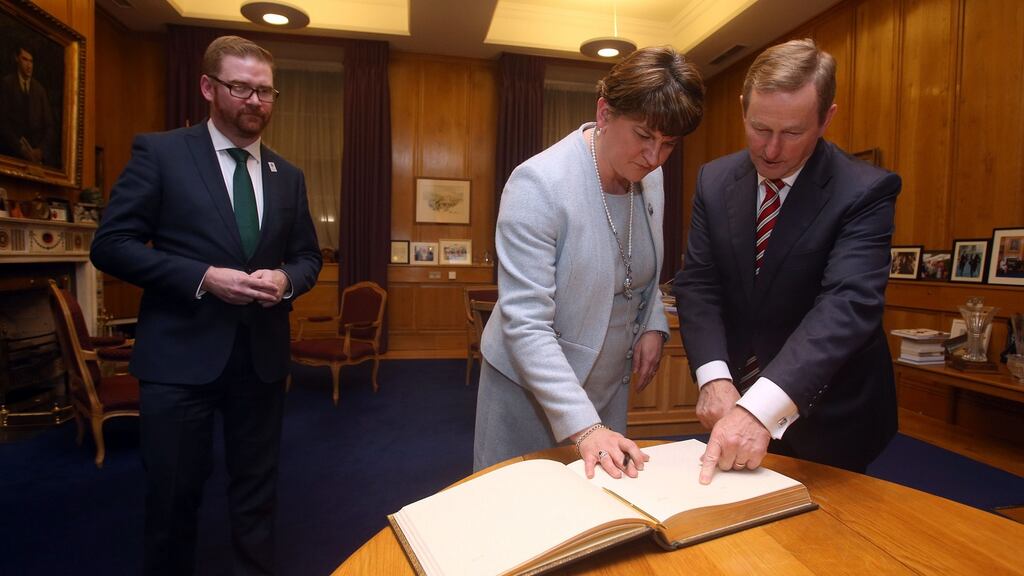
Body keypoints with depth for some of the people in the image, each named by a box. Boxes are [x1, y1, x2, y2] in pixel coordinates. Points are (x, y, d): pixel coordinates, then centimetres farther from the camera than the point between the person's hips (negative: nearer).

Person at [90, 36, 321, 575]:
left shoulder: (288, 176, 10)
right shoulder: (159, 152, -2)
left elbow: (308, 256, 14)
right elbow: (111, 244, -7)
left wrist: (286, 279, -9)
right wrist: (204, 277, -18)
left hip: (262, 355, 4)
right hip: (181, 353, -3)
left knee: (256, 489, 17)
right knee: (173, 494, 11)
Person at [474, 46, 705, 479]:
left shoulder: (650, 177, -2)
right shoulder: (538, 183, -24)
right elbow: (525, 324, -26)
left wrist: (653, 326, -3)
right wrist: (582, 426, -30)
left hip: (610, 385, 6)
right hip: (530, 389, -5)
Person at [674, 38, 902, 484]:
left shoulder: (866, 192, -18)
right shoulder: (714, 180, -5)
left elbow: (848, 305, -31)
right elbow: (698, 284, -8)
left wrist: (760, 408, -43)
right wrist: (715, 377, -24)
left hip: (826, 416, -3)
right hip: (737, 396, 4)